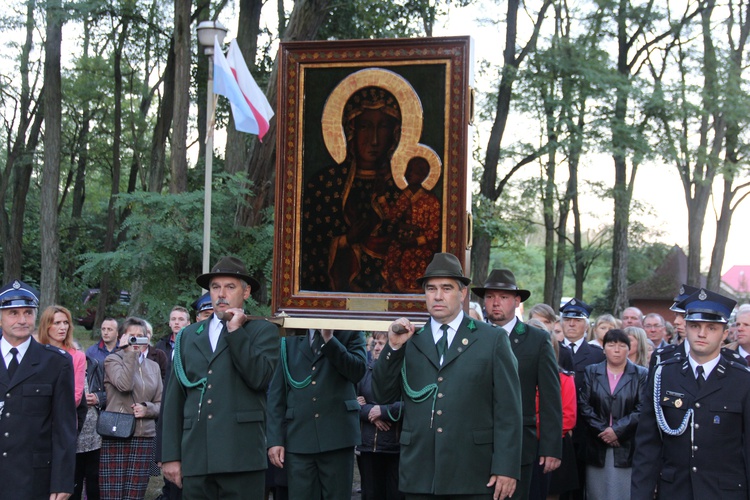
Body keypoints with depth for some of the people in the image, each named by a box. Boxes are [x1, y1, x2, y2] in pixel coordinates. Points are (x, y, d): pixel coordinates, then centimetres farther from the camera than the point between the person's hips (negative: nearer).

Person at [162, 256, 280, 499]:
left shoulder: (263, 331, 8)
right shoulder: (189, 335, 17)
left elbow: (260, 378, -11)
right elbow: (174, 398, 13)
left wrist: (236, 331, -6)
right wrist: (171, 455, 7)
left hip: (241, 459, -3)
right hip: (195, 458, 3)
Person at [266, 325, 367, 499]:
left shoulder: (350, 333, 10)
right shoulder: (290, 339, 12)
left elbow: (358, 371, -7)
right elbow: (276, 393, 8)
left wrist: (330, 340, -12)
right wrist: (275, 439, 0)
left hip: (337, 435, -1)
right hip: (298, 438, 1)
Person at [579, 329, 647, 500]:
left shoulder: (641, 375, 5)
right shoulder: (591, 372, 11)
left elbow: (642, 409, -5)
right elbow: (584, 406, 2)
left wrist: (617, 430, -13)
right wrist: (602, 429, -10)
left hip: (627, 447, -2)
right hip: (596, 446, 2)